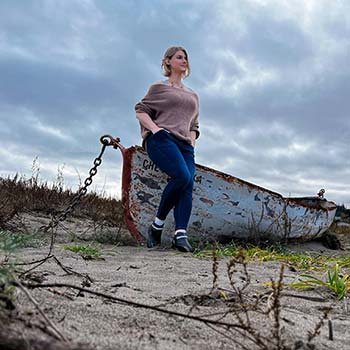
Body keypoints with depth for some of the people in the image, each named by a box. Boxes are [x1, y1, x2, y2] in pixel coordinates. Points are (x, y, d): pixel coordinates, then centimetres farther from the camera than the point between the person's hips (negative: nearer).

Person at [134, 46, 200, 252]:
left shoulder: (193, 95, 31)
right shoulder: (159, 87, 16)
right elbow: (141, 111, 8)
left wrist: (192, 141, 11)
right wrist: (155, 128, -9)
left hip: (184, 144, 5)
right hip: (162, 139, -5)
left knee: (188, 185, -20)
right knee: (182, 176, -29)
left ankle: (181, 235, -27)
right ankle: (158, 223, -13)